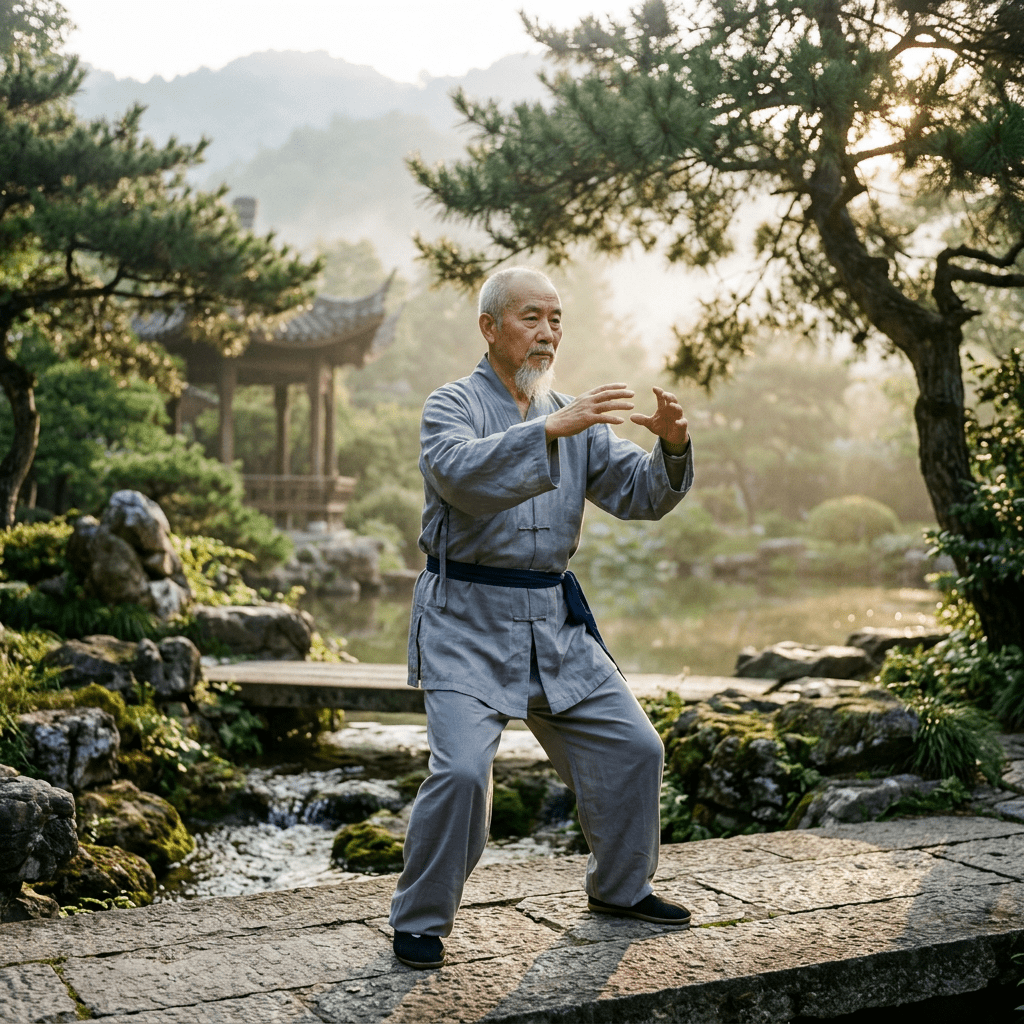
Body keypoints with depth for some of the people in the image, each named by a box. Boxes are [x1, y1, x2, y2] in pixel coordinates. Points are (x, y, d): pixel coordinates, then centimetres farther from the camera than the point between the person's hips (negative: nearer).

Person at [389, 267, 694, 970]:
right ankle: (420, 920, 3)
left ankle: (620, 886, 31)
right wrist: (553, 428, -39)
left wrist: (672, 447, -17)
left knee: (631, 747, 8)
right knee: (463, 767, -19)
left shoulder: (576, 418, 12)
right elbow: (464, 471, -29)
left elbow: (639, 494, 4)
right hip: (467, 622, -6)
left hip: (554, 620, 6)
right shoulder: (453, 405, -6)